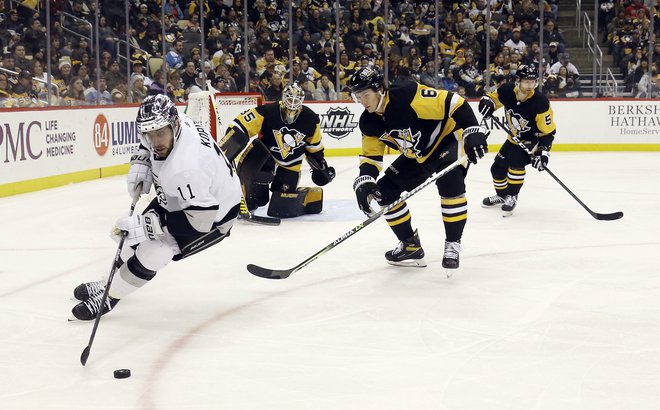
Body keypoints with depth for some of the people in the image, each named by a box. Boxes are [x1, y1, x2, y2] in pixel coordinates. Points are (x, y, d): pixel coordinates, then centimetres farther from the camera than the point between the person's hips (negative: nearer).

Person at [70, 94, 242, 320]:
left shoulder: (187, 168, -42)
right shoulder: (169, 127, -18)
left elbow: (199, 220, -38)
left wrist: (144, 224, -37)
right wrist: (140, 163, -6)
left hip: (213, 212, -9)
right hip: (181, 198, 9)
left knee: (152, 251, -13)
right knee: (138, 235, 18)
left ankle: (109, 296, 11)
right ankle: (113, 282, 42)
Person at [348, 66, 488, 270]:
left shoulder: (408, 95, -32)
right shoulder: (368, 122, -9)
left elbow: (452, 103, -31)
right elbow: (370, 156, -1)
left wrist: (473, 131, -37)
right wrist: (364, 181, -20)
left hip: (447, 140, -7)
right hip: (417, 156, 8)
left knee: (449, 182, -33)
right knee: (385, 191, -1)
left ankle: (452, 244, -18)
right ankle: (410, 245, 13)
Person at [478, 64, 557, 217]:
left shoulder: (540, 103, -30)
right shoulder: (507, 91, -19)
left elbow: (548, 131, -23)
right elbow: (492, 97, 2)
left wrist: (543, 151, -31)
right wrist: (487, 102, -21)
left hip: (533, 140, -6)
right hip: (514, 138, 6)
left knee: (516, 161, -30)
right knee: (498, 167, 12)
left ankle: (511, 197, -11)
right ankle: (501, 195, 40)